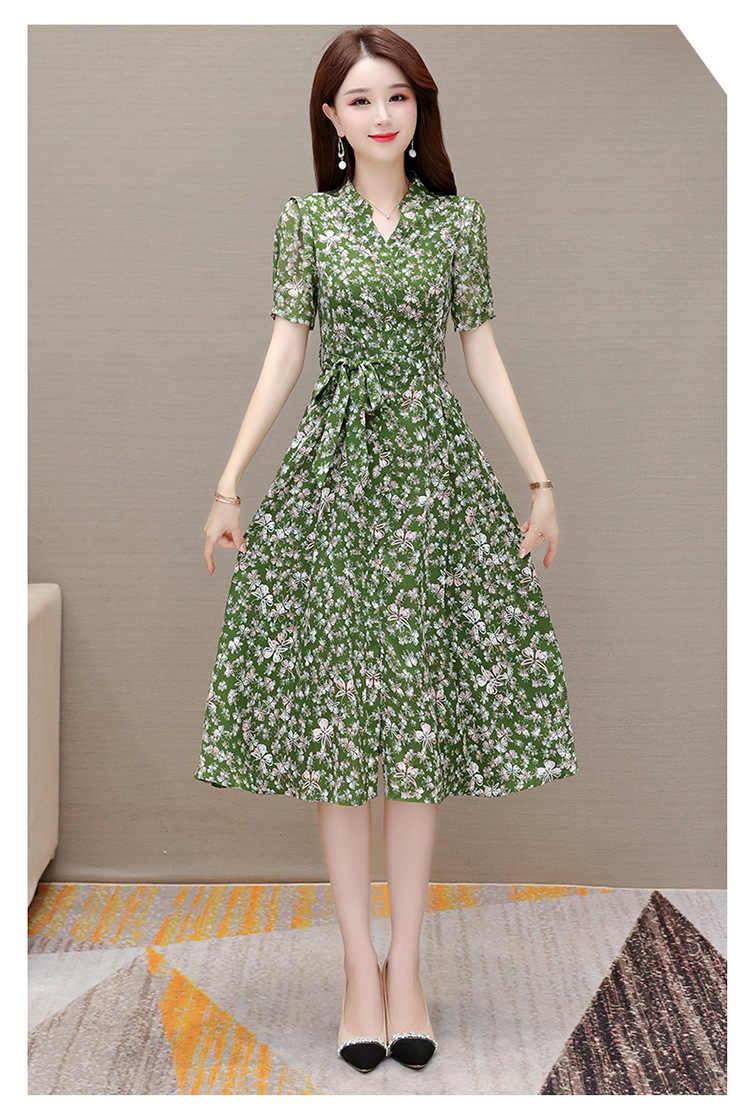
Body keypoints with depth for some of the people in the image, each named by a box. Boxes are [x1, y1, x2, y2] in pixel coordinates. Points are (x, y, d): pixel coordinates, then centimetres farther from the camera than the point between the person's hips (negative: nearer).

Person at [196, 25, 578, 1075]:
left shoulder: (458, 219, 7)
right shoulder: (306, 219, 5)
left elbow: (484, 356, 8)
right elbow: (283, 355, 3)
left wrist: (540, 482, 5)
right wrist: (229, 484, -2)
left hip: (433, 470, 1)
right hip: (334, 466, 0)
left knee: (424, 712, 1)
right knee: (336, 712, 0)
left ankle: (405, 967, 10)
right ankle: (359, 965, 9)